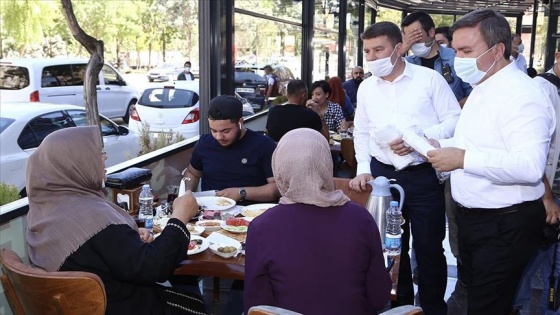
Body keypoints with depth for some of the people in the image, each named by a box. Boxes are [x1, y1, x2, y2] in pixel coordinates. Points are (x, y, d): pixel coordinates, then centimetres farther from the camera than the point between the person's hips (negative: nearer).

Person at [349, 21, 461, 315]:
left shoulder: (429, 78, -4)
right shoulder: (366, 87, 9)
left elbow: (454, 120, -6)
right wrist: (363, 169, 4)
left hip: (424, 176, -4)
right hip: (382, 175, 4)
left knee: (428, 247, 6)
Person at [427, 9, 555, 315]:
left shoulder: (521, 94, -20)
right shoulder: (482, 89, 12)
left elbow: (530, 166, -32)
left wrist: (463, 159, -32)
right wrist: (441, 146, 6)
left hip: (504, 227, -10)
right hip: (473, 218, 10)